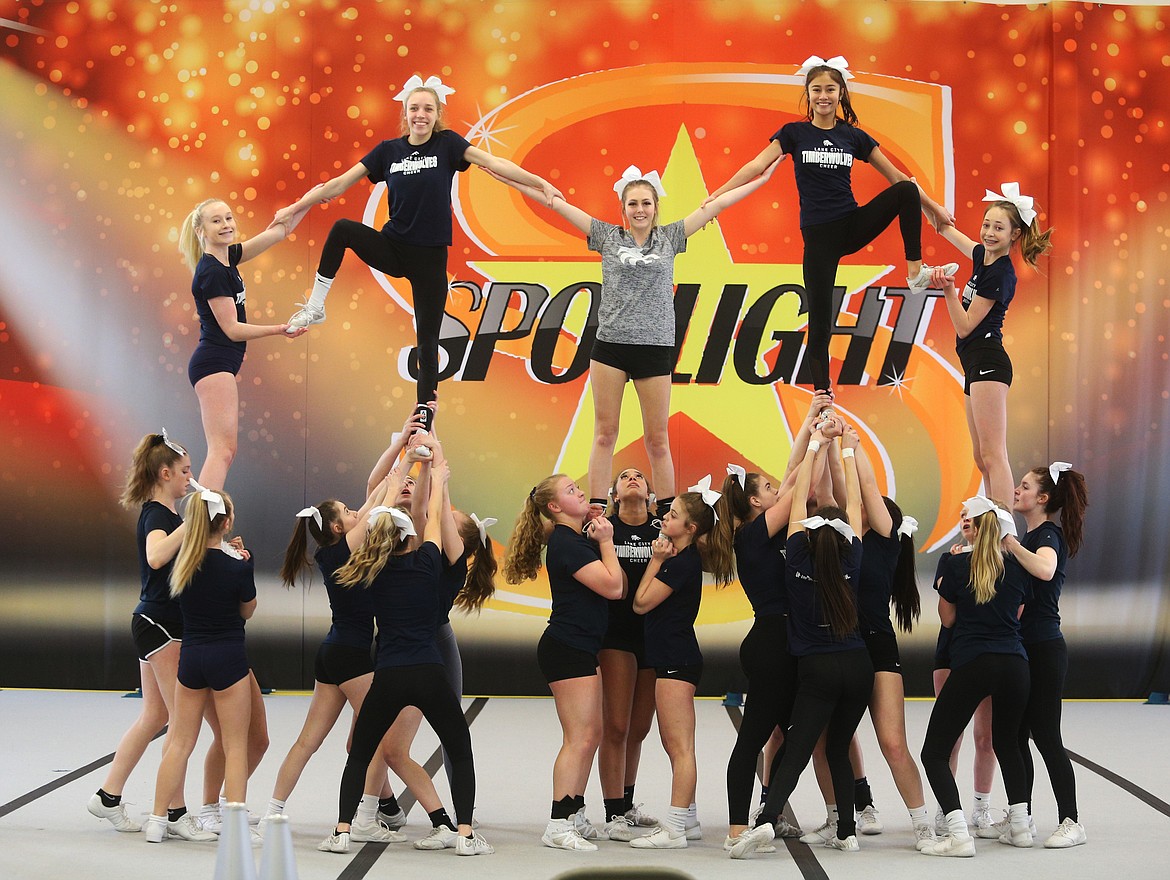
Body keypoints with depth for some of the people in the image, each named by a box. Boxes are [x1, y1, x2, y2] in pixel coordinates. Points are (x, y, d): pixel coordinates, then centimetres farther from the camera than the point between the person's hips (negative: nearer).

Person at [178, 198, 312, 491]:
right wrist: (279, 330, -17)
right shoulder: (212, 273, -15)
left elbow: (280, 230, 17)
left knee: (224, 450, 8)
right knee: (222, 449, -17)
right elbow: (231, 329, -16)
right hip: (214, 364, -10)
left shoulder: (228, 257, 11)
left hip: (218, 365, 10)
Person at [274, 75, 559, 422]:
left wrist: (541, 183, -23)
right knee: (342, 229, -24)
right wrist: (295, 208, 5)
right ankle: (315, 307, -15)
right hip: (393, 249, 2)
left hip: (430, 257, -2)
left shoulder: (446, 143, -2)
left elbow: (493, 163, -13)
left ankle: (424, 416, 9)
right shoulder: (389, 150, 4)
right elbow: (340, 184, 6)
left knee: (427, 341, 0)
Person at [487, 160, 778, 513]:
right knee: (605, 434, 2)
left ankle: (667, 511, 9)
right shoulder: (608, 236, 8)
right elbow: (558, 203, 6)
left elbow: (715, 205, 10)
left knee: (657, 440, 4)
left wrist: (762, 179, 12)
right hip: (610, 345, 0)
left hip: (655, 348, 0)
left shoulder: (669, 238, 9)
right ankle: (596, 510, 4)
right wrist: (510, 178, 5)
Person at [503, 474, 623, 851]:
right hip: (566, 647, -10)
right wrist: (606, 543, -9)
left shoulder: (580, 538, 14)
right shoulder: (565, 543, -16)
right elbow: (612, 586, -21)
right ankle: (557, 826, -12)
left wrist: (603, 540, 5)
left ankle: (575, 815, 18)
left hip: (582, 648, 10)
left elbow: (618, 588, 12)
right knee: (579, 738, -12)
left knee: (591, 734, 12)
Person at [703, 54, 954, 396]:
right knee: (819, 323, -4)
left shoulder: (853, 136, 7)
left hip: (853, 225, 2)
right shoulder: (794, 133, 2)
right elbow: (757, 166, -9)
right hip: (819, 235, -2)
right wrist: (717, 195, -21)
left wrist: (933, 206, 12)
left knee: (906, 191, -22)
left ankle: (915, 271, -14)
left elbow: (895, 176, 11)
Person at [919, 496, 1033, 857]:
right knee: (1008, 743, 27)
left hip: (970, 664, -5)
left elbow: (948, 618, 8)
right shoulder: (1017, 566, 8)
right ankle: (1019, 825, 24)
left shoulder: (955, 564, -2)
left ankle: (958, 834, -12)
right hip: (1014, 662, 5)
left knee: (934, 752, 2)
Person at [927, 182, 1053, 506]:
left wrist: (949, 289, -21)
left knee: (993, 454, -16)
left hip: (988, 362, -10)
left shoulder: (1000, 275, -14)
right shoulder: (983, 255, 11)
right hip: (976, 364, 10)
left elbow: (965, 327, -13)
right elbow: (946, 228, 28)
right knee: (983, 458, 8)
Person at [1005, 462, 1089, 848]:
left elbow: (1045, 569, -36)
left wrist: (1009, 541, -29)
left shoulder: (1048, 534, -13)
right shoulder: (1031, 536, 16)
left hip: (1044, 650, -9)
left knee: (1045, 735, -7)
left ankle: (1071, 821, -1)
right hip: (1023, 648, 9)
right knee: (1014, 734, 10)